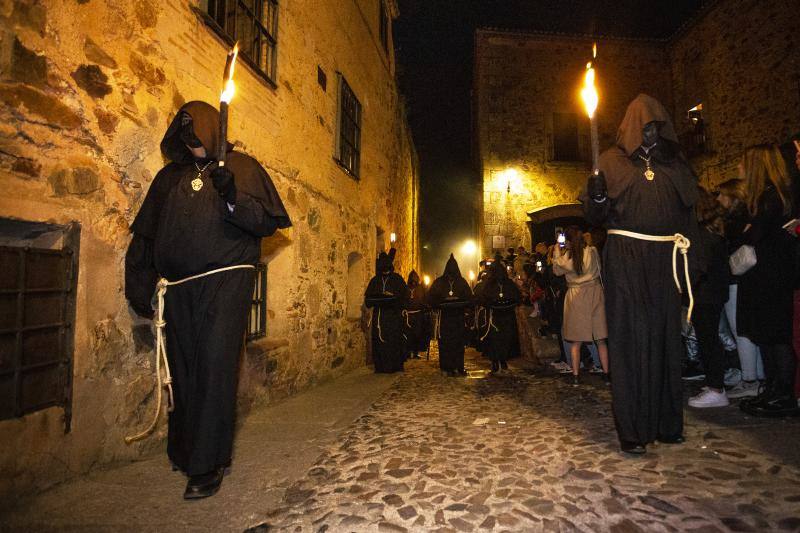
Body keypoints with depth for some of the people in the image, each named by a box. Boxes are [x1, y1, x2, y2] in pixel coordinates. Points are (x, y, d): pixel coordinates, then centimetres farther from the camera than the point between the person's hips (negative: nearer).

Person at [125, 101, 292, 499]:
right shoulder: (170, 176, 20)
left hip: (225, 280, -4)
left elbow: (269, 223, 0)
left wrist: (234, 198, -17)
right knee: (183, 369, 9)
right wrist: (139, 289, 13)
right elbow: (144, 235, 19)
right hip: (178, 287, 5)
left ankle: (207, 464, 1)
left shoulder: (242, 167, 9)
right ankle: (183, 450, 26)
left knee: (215, 367, -8)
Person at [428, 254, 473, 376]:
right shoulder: (439, 282, 3)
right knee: (445, 343, -3)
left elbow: (469, 298, 7)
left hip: (459, 317, 1)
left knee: (459, 342, 1)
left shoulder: (462, 282, 7)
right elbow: (431, 299, 0)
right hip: (444, 317, -1)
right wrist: (443, 301, -16)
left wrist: (459, 301, -13)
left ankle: (459, 366, 9)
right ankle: (448, 368, 2)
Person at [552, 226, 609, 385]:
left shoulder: (566, 256, -9)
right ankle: (606, 373, 17)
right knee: (600, 339, 11)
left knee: (575, 340, 6)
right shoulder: (593, 251, -4)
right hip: (594, 294, 2)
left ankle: (576, 375, 9)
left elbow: (557, 270, 9)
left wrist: (557, 251, 14)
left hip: (575, 296, -2)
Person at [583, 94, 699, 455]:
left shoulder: (674, 163, 17)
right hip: (625, 260, -4)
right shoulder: (612, 161, 7)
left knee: (665, 336, 5)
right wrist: (596, 196, -21)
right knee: (630, 338, -5)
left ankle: (666, 422, 16)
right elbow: (597, 217, 0)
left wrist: (687, 246, 2)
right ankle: (631, 429, 1)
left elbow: (688, 210, 16)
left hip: (664, 260, 4)